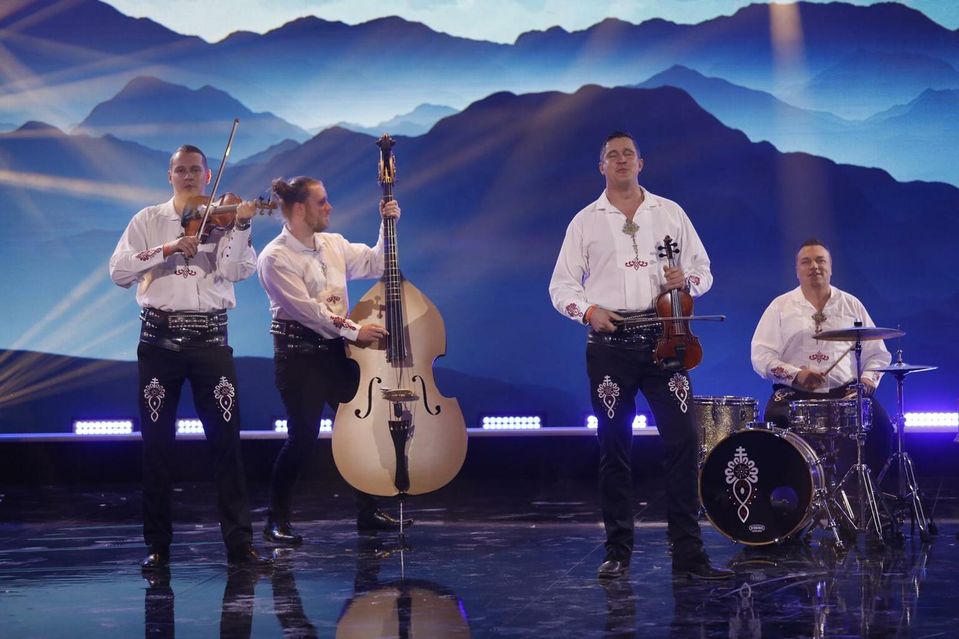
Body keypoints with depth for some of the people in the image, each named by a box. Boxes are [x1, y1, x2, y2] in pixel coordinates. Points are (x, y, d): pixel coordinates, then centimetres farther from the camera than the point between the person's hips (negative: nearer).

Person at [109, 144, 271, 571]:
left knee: (226, 439, -3)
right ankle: (157, 544, 11)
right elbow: (119, 271, -4)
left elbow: (236, 270, -9)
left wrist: (242, 226, -22)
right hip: (160, 338, 0)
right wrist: (168, 249, -14)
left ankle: (239, 542, 2)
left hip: (210, 338, 0)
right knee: (157, 443, 3)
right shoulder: (149, 220, 9)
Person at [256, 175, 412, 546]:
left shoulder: (334, 245, 11)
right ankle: (277, 520, 8)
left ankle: (368, 511, 16)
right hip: (300, 354, -7)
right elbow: (305, 308, -19)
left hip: (336, 349, 7)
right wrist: (353, 331, -21)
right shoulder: (276, 258, -11)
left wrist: (388, 225, 6)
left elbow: (375, 264, 18)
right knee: (303, 437, -7)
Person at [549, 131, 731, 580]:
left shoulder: (670, 213, 13)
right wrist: (588, 311, -11)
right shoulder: (586, 221, 9)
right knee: (614, 447, 2)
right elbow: (561, 285, 8)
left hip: (664, 337, 1)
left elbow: (703, 271, 15)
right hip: (609, 343, -1)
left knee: (683, 439, -7)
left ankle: (688, 553, -3)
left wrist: (686, 281, -8)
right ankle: (617, 554, 10)